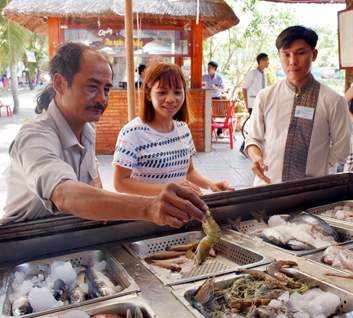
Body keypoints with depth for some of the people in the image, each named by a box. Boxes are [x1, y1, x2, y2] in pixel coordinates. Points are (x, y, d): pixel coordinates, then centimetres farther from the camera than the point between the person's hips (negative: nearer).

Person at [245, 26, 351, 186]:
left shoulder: (332, 101, -1)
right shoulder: (265, 97, 4)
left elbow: (340, 149, 6)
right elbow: (253, 138, 10)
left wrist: (314, 173, -3)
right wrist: (256, 157, -10)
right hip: (267, 184, 1)